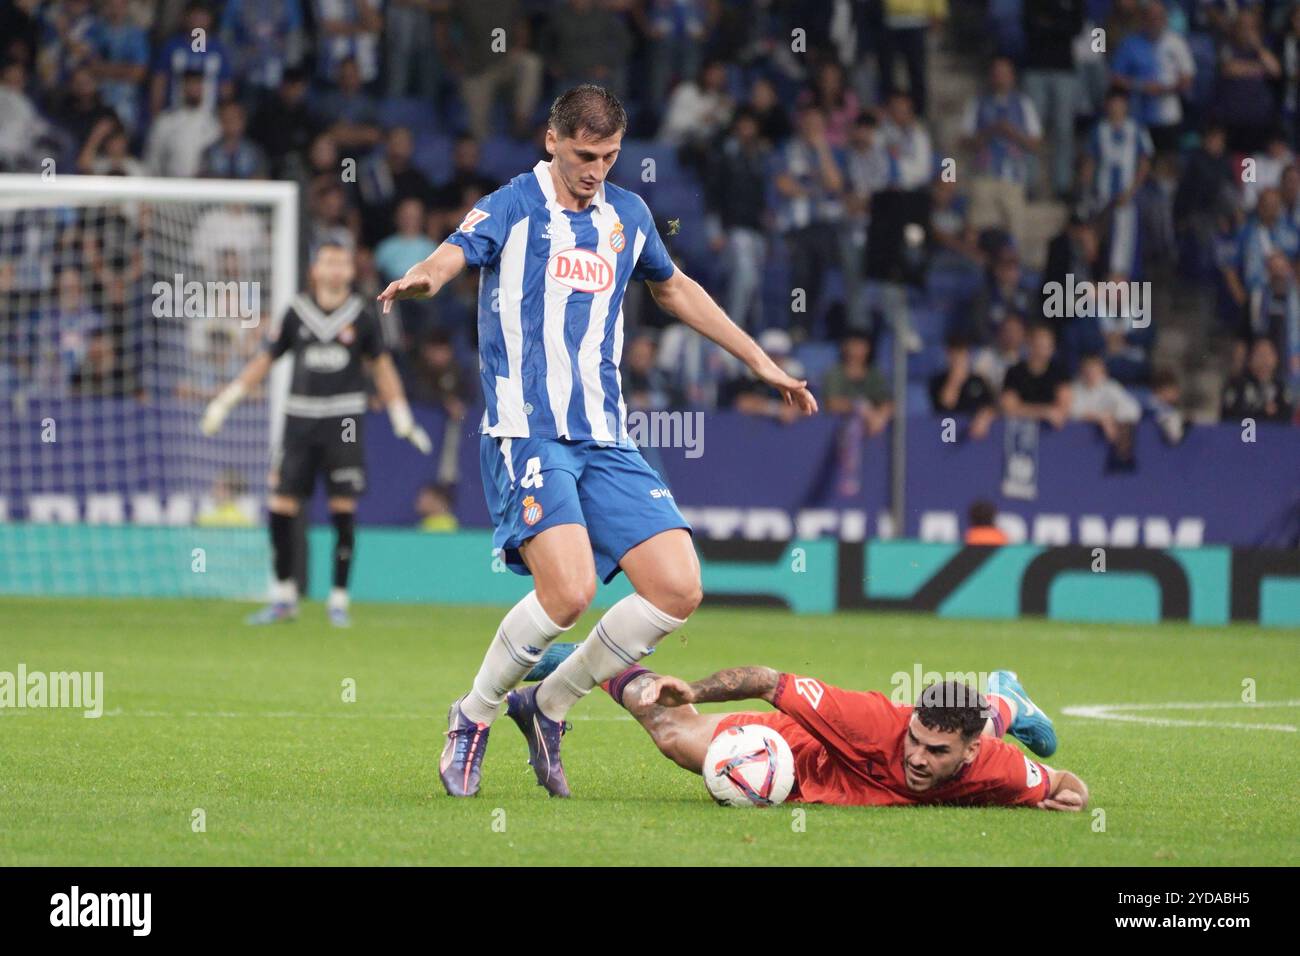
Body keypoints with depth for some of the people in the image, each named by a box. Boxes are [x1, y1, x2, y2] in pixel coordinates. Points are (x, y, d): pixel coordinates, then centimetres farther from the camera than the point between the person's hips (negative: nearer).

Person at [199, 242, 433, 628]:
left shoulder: (362, 316, 2)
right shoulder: (297, 313, 4)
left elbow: (382, 366, 10)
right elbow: (265, 359, 12)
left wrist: (403, 420, 7)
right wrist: (225, 400, 11)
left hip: (343, 421, -1)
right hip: (300, 418, 1)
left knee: (343, 510, -5)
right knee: (281, 508, -3)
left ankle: (339, 599, 7)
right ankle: (284, 598, 11)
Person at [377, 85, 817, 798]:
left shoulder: (627, 214, 16)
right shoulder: (513, 207, -2)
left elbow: (674, 289, 33)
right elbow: (454, 253, -22)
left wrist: (761, 363, 36)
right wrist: (422, 279, -47)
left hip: (605, 442, 6)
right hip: (527, 435, -6)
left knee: (677, 590, -7)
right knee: (568, 590, -25)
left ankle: (548, 706, 11)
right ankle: (473, 717, -1)